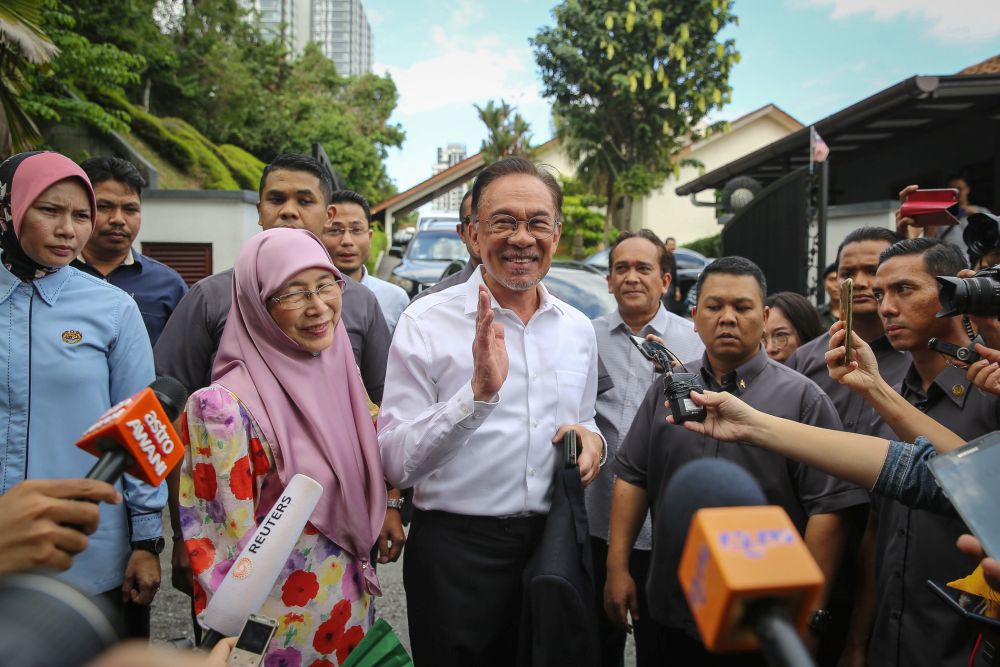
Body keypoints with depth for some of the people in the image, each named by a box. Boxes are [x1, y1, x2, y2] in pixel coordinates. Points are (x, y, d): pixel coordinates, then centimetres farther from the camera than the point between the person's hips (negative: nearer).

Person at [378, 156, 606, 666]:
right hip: (455, 550, -4)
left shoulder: (578, 328, 4)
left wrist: (590, 437, -5)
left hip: (552, 542, 5)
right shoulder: (426, 322, -11)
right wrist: (478, 391, -28)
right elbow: (395, 464, -15)